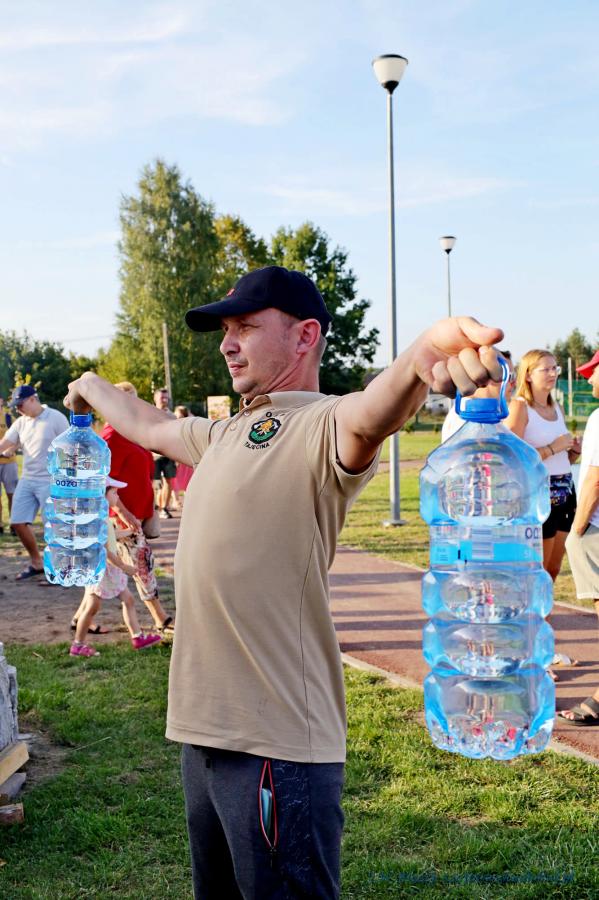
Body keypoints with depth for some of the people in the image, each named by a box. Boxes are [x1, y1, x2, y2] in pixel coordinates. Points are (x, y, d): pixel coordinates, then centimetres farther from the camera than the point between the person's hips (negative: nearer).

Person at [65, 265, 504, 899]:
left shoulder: (321, 426, -13)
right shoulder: (225, 436, 15)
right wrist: (93, 387, 51)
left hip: (276, 746, -9)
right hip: (205, 732, 9)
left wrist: (419, 361, -59)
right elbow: (148, 425, 34)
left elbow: (368, 417, -37)